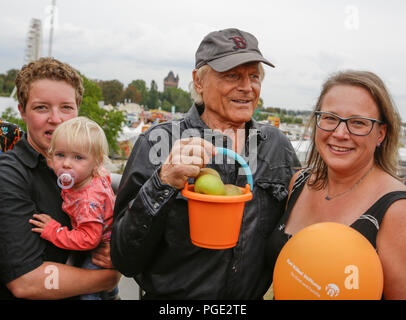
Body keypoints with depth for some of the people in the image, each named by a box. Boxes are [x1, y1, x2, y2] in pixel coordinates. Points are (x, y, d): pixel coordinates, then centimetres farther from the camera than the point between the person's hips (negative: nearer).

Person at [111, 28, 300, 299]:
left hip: (253, 295, 4)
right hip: (171, 296, -3)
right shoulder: (159, 143, -17)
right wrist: (164, 183, -32)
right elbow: (125, 261, -19)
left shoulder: (278, 145, -6)